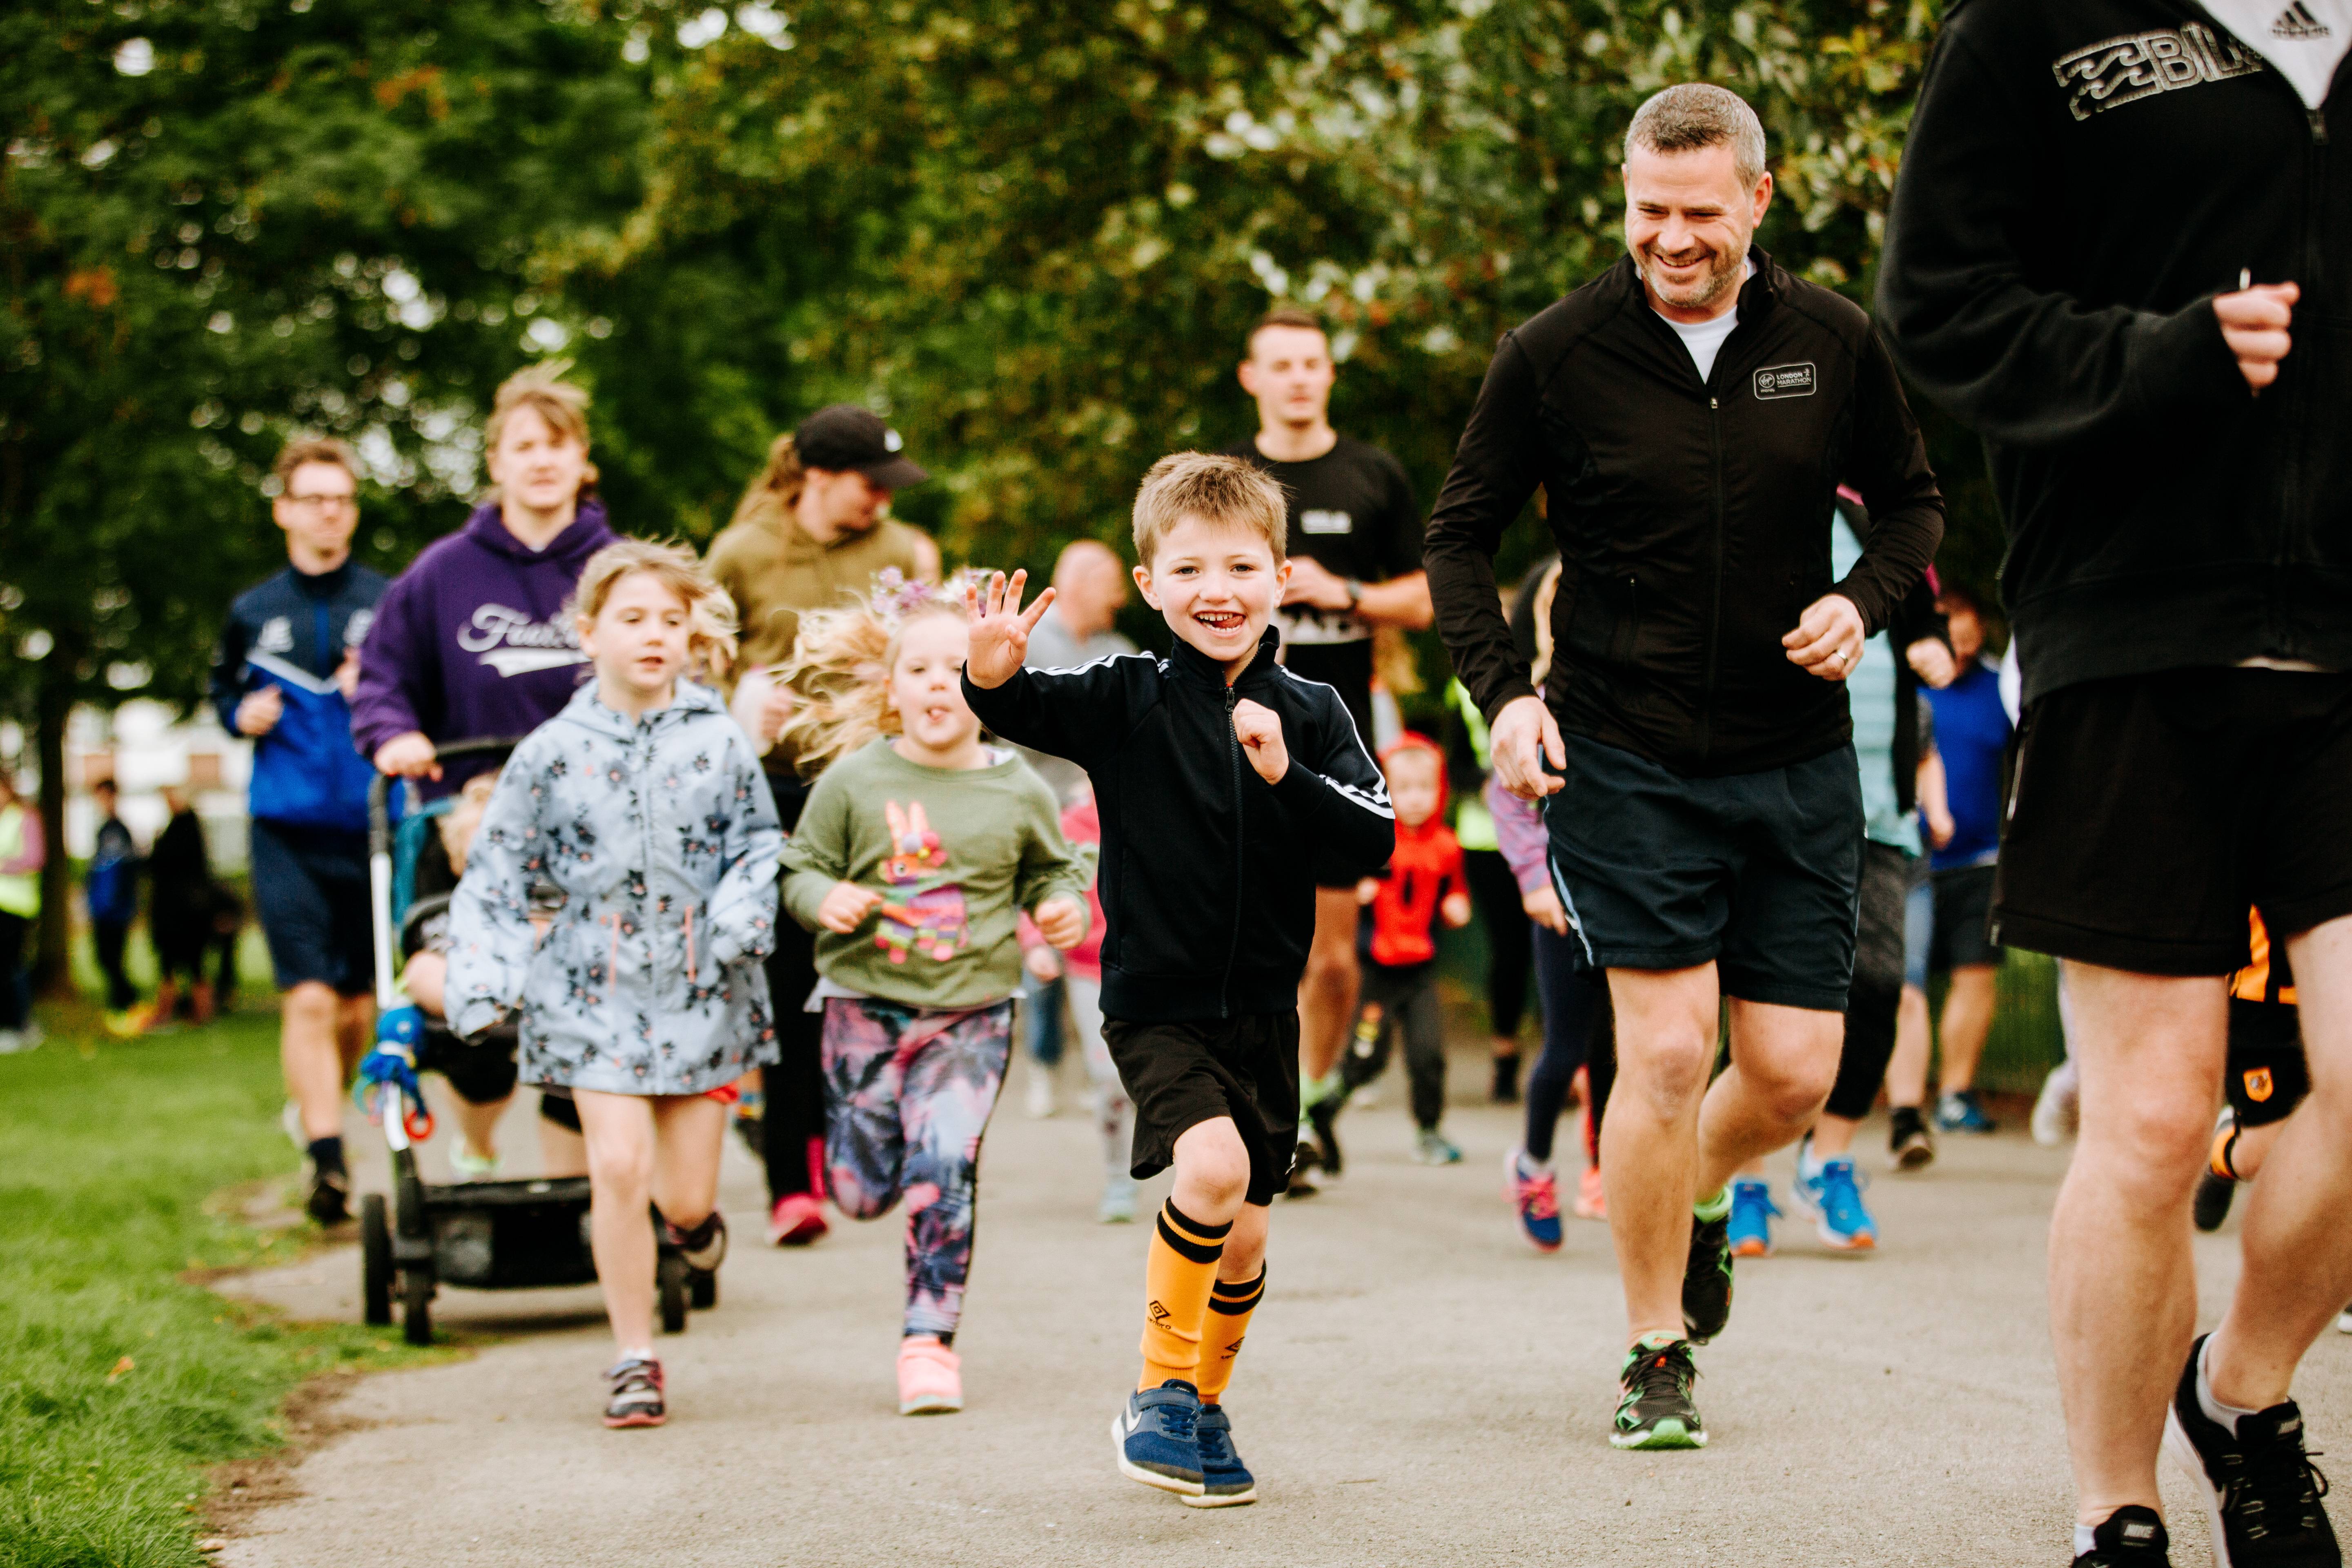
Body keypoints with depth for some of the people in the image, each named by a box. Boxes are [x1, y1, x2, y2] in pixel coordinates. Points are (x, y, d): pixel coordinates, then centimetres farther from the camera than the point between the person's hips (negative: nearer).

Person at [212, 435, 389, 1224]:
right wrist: (242, 715, 1)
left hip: (372, 825, 0)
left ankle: (321, 1106, 34)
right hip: (288, 829, 0)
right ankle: (326, 1160, -15)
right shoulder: (253, 613, 10)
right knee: (309, 998, -13)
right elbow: (223, 690, 23)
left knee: (359, 1003, 9)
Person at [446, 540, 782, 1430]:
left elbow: (759, 844, 8)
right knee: (619, 1166, -11)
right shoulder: (552, 755, 0)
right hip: (596, 991, -1)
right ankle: (634, 1360, 2)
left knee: (685, 1193, 3)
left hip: (700, 991, 1)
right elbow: (498, 873, 4)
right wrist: (484, 979, -6)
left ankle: (692, 1219, 43)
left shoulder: (718, 745, 1)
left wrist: (740, 914, -12)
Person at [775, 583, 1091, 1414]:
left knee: (944, 1173, -11)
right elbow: (800, 869, 2)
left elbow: (1053, 870, 16)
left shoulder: (1017, 791, 0)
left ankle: (930, 1339, 2)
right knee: (863, 1192, 6)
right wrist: (825, 899, -18)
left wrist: (1062, 906, -5)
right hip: (866, 1001, 0)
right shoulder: (853, 781, -4)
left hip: (972, 1010, 0)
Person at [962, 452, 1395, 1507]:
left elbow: (1374, 845, -7)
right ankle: (1160, 1390, -8)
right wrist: (993, 677, -42)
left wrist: (1289, 776, -22)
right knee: (1212, 1166, -26)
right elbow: (1030, 713, -21)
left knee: (1245, 1235, 10)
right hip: (1157, 1004, -4)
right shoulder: (1128, 702, -7)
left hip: (1263, 1007, 4)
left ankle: (1204, 1405, 35)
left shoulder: (1310, 714, 0)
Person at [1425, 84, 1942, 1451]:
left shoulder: (1834, 342, 0)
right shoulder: (1554, 357, -6)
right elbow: (1462, 536, 4)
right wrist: (1504, 691, -10)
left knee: (1795, 1076, 2)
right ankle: (1655, 1360, 9)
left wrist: (1865, 601, -6)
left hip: (1798, 759, 3)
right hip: (1626, 760, -3)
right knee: (1667, 1055, -9)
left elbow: (1915, 501, 14)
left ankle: (1701, 1195, 39)